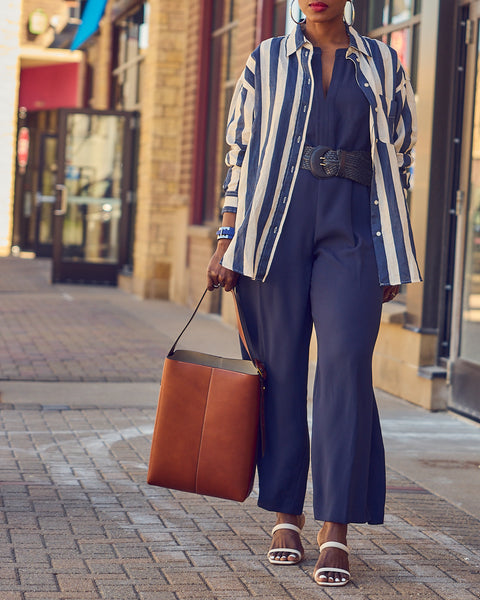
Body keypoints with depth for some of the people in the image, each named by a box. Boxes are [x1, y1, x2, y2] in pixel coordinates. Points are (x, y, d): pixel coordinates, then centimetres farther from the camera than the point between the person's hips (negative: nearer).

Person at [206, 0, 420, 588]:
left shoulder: (382, 64, 12)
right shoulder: (267, 60, 11)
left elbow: (397, 162, 13)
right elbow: (240, 153, 10)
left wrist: (391, 257, 7)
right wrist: (226, 242, 3)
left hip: (350, 230, 0)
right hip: (274, 224, 1)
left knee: (345, 363, -12)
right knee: (279, 367, 0)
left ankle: (336, 531, -11)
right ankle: (286, 517, 11)